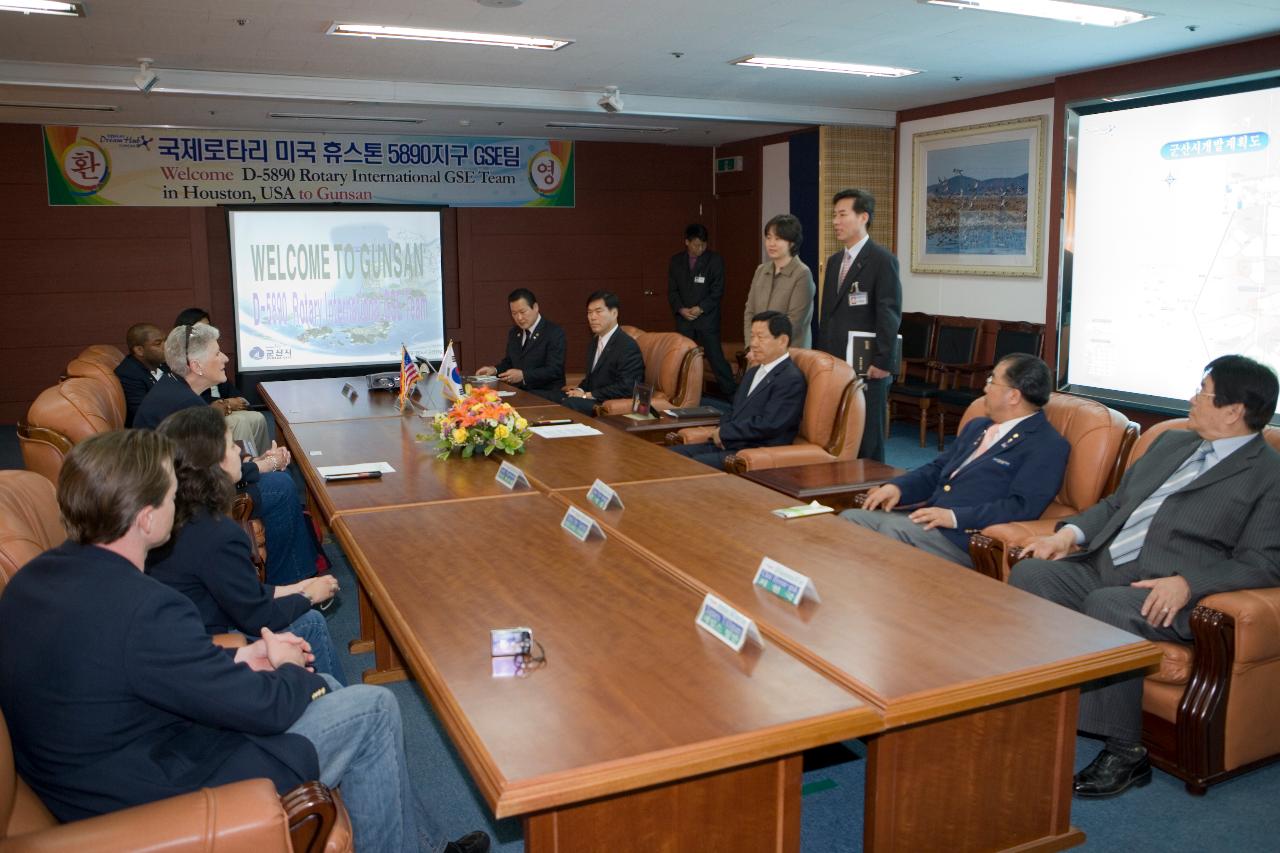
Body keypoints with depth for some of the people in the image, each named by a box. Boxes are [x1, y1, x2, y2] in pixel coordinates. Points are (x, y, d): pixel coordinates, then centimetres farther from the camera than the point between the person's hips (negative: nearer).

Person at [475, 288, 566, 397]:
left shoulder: (555, 333, -7)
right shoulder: (514, 333, 17)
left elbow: (554, 370, -15)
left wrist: (523, 375, -26)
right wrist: (495, 370, 1)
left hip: (545, 395, -6)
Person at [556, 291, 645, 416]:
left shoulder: (627, 346, -12)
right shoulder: (594, 342, 18)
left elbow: (625, 388, -20)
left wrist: (588, 395, -17)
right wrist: (580, 389, 1)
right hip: (593, 400, 9)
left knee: (569, 404, -30)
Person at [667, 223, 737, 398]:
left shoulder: (715, 260, -2)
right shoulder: (676, 261, 8)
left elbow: (717, 291, -4)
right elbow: (672, 291, 9)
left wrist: (700, 309, -14)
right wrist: (681, 309, -8)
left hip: (708, 318, -3)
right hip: (684, 318, 3)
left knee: (716, 356, -7)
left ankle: (731, 393, -1)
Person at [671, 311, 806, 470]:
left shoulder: (791, 379, -11)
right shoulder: (754, 372, 20)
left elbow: (768, 425, -20)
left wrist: (724, 432, -11)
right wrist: (720, 432, -1)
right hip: (727, 444, 9)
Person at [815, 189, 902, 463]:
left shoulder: (882, 260, -6)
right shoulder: (834, 261, 16)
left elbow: (890, 315, -11)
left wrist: (884, 362, -16)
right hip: (834, 363, 7)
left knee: (867, 440, 0)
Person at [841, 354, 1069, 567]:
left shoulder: (1048, 446, -4)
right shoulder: (976, 427, 23)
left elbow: (1023, 507, -16)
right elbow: (936, 470, 24)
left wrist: (955, 516, -22)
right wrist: (896, 487, 5)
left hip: (967, 537, -8)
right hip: (926, 520, 8)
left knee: (894, 527, -31)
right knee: (850, 518, -10)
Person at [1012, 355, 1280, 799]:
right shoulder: (1171, 442, 22)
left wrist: (1188, 582, -24)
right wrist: (1071, 532, 7)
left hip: (1164, 594, -7)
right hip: (1101, 566, 7)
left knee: (1107, 607, -35)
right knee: (1030, 571, -17)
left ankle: (1124, 751, -20)